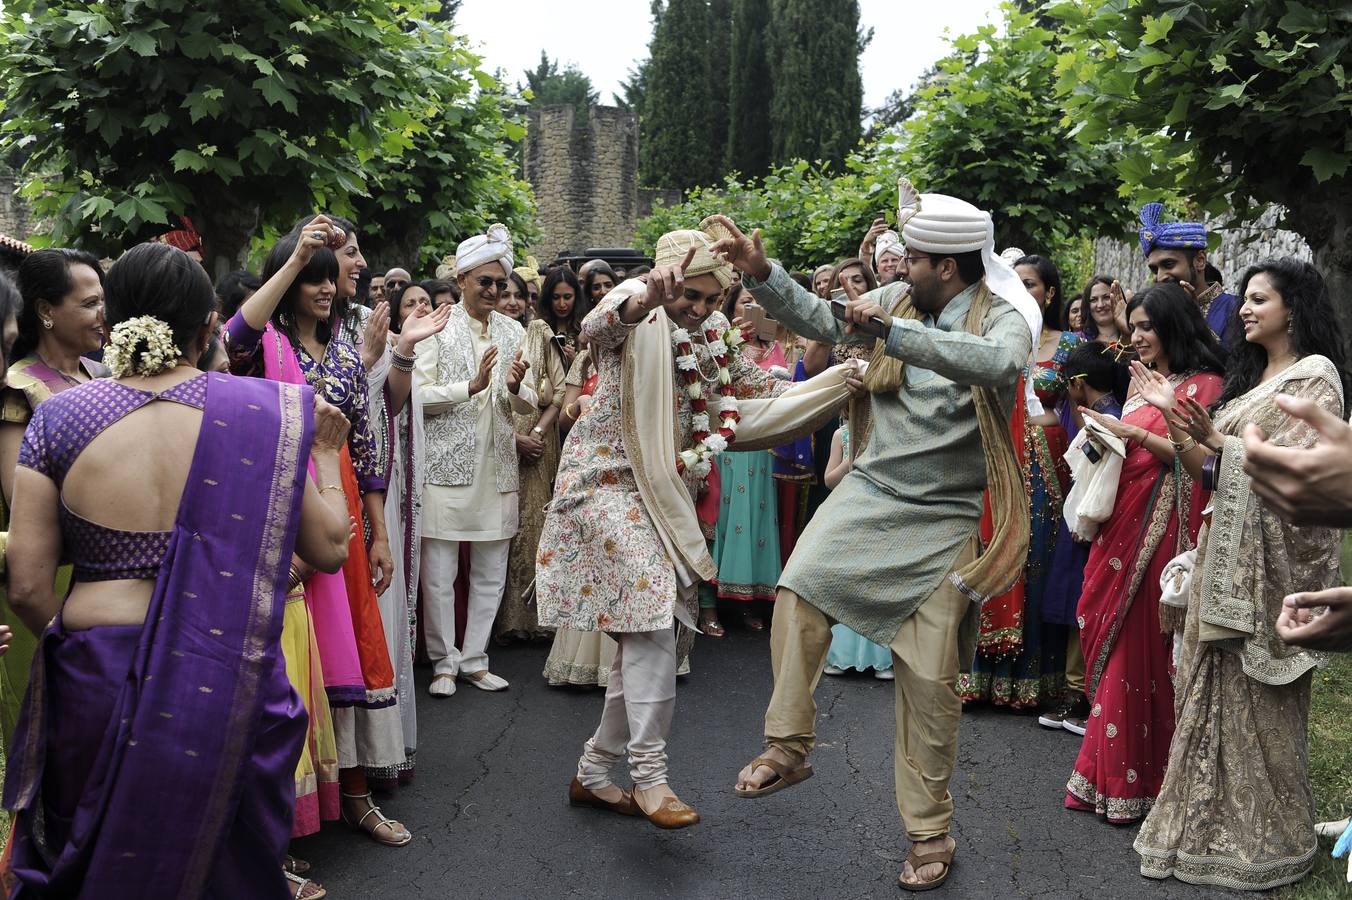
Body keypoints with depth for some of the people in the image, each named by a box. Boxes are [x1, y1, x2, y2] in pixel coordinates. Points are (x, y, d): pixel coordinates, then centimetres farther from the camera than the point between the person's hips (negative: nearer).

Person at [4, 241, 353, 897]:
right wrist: (326, 457, 16)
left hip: (94, 685, 1)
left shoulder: (58, 417, -5)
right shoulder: (262, 412, -7)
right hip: (229, 688, 0)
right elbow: (329, 549, 0)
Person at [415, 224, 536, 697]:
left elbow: (529, 405, 10)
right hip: (445, 464, -4)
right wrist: (471, 386, -17)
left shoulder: (513, 332, 11)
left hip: (496, 466, 4)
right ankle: (445, 662, 14)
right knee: (438, 574, -1)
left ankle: (474, 659, 22)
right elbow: (417, 396, -9)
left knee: (491, 574, 9)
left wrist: (515, 388, -12)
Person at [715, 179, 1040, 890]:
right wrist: (760, 272, -2)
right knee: (799, 590, -22)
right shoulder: (902, 303, 4)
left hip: (943, 517, -3)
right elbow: (820, 321, 12)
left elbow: (996, 362, -33)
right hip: (871, 491, 4)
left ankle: (930, 832, 16)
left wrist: (891, 328, -34)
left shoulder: (1003, 318, -9)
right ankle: (787, 748, -5)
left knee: (930, 677, 0)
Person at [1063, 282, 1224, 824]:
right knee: (1106, 634, 6)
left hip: (1162, 528, -7)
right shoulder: (1140, 381, 18)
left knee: (1142, 645, -5)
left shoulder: (1203, 384, -4)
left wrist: (1135, 433, -18)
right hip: (1121, 523, 7)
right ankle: (1111, 770, 15)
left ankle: (1133, 778, 4)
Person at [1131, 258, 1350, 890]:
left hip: (1275, 557, -8)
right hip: (1227, 553, 8)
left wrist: (1221, 443, -20)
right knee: (1217, 686, 9)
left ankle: (1269, 839, 10)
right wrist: (1172, 414, 2)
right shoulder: (1248, 378, 19)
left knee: (1261, 697, -2)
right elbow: (1208, 472, 13)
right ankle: (1215, 821, 19)